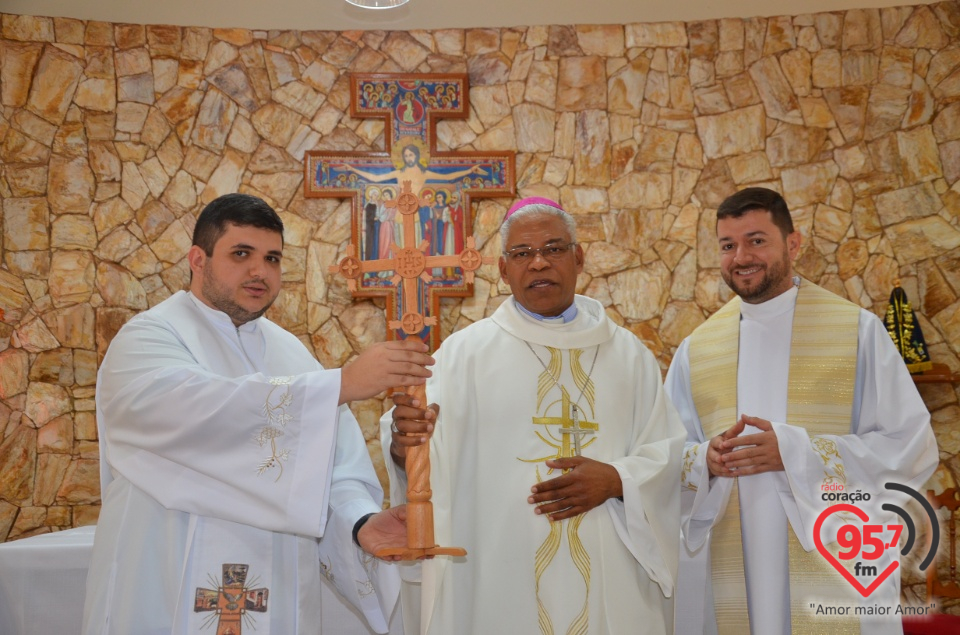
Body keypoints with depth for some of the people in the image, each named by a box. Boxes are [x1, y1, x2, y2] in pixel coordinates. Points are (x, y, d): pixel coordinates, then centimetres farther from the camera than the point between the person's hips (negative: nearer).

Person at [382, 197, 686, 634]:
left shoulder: (626, 353, 8)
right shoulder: (465, 351, -1)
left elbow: (666, 452, 7)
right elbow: (433, 450, -13)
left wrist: (617, 480, -11)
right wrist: (406, 442, -35)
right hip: (500, 580, -2)